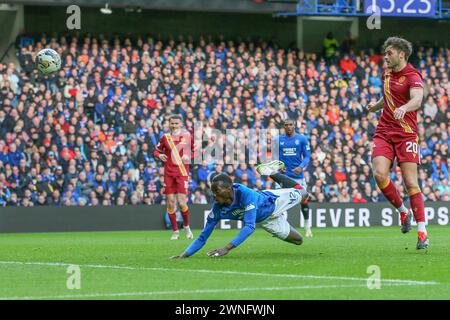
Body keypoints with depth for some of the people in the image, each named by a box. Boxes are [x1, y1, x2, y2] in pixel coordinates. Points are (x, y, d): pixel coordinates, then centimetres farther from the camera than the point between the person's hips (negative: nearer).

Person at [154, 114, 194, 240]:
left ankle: (186, 227, 14)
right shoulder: (165, 137, 5)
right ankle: (175, 231, 14)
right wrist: (159, 155, -7)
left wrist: (189, 156, -9)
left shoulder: (188, 136, 2)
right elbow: (157, 150, 15)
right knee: (170, 203, 1)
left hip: (182, 172, -2)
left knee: (182, 202, -12)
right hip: (169, 173, 2)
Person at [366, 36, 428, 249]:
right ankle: (403, 211, 7)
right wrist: (376, 105, 26)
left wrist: (404, 108, -49)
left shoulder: (412, 76, -10)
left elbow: (417, 99, -31)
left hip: (406, 134, -6)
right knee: (379, 174, -15)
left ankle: (422, 232, -5)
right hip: (384, 133, 6)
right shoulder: (387, 74, 13)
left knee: (411, 182, -9)